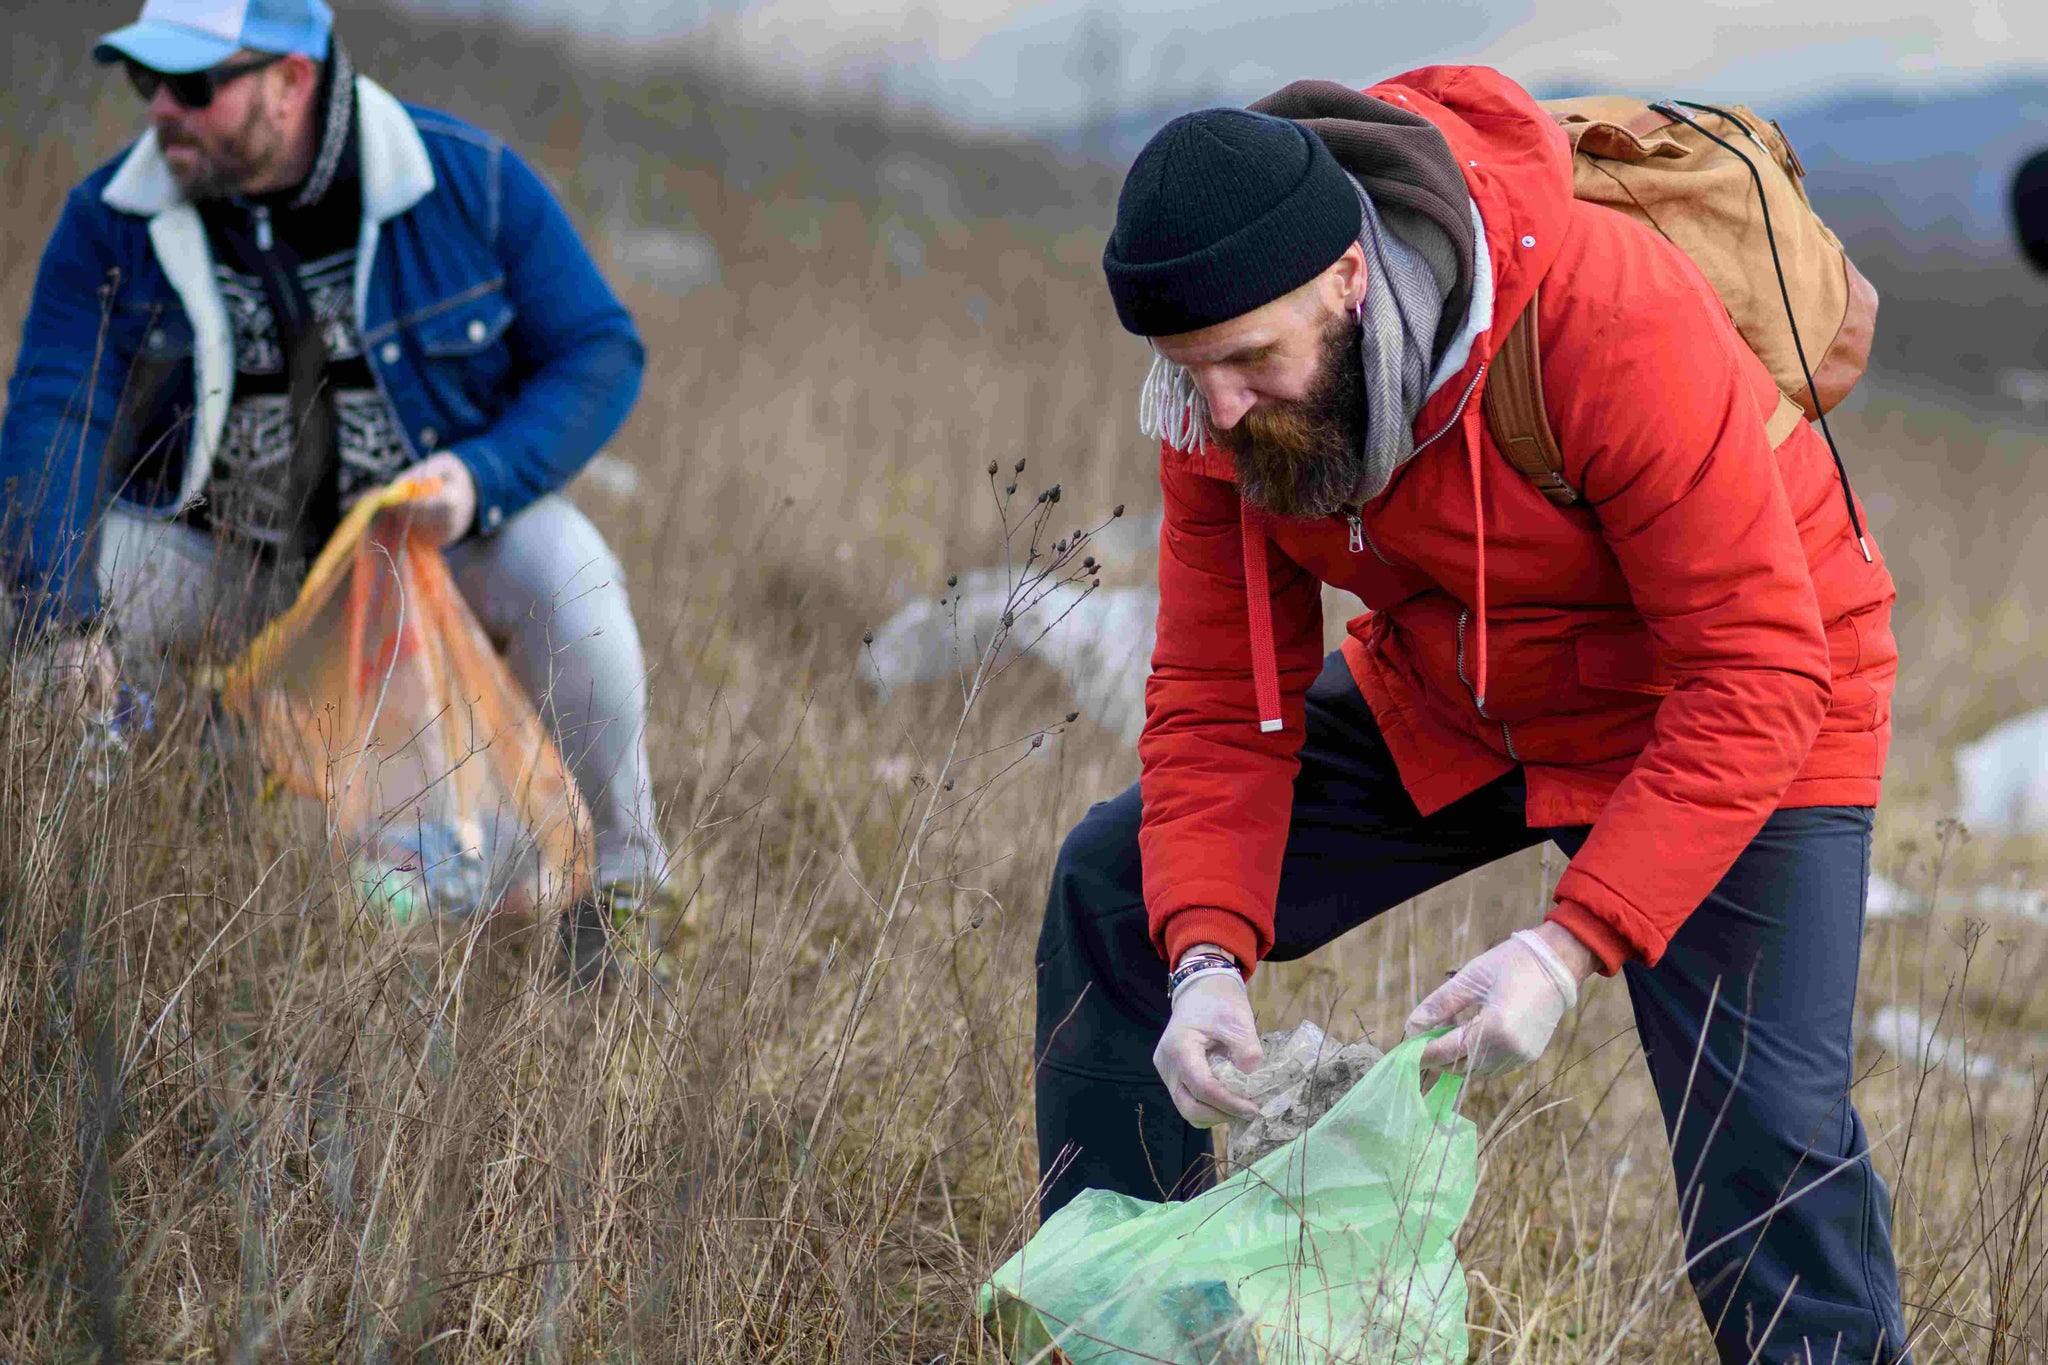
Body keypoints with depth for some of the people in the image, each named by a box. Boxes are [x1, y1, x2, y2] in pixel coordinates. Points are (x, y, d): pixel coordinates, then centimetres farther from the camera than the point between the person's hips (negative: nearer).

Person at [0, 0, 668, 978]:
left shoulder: (470, 182, -13)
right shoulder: (112, 218, -11)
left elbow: (600, 352, -9)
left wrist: (484, 480, -27)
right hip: (222, 554, 2)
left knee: (564, 575, -32)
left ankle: (614, 889, -13)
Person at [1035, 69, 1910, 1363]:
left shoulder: (1610, 318, -36)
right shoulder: (1224, 383, -17)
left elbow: (1757, 684, -34)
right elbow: (1220, 696, -11)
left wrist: (1570, 946, -41)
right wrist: (1207, 959, -27)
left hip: (1733, 712, -6)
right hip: (1449, 711, 6)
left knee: (1767, 1149, -19)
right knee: (1114, 892, 2)